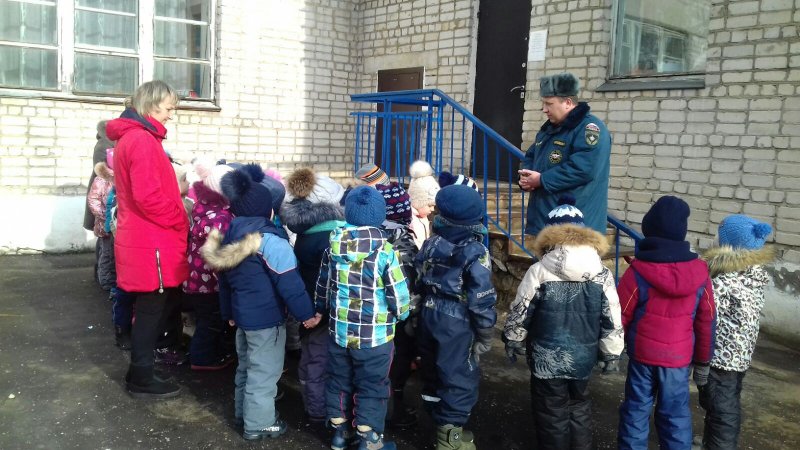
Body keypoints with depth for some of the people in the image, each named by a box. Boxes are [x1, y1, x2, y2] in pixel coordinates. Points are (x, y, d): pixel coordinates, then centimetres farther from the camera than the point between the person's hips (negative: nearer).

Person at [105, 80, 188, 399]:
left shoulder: (129, 137, 16)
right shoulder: (142, 140, -18)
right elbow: (148, 197, -25)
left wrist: (178, 198, 12)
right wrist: (182, 220, -13)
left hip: (139, 237, 10)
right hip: (150, 242, -10)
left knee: (148, 308, 19)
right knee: (151, 309, 1)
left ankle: (139, 372, 30)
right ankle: (141, 379, 13)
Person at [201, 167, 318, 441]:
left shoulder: (230, 237, 6)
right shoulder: (270, 240, -20)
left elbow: (225, 280, 16)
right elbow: (289, 283, -22)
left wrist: (228, 313, 26)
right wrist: (306, 313, -14)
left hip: (242, 314, 8)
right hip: (266, 318, -8)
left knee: (247, 366, 23)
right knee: (264, 372, 3)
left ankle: (244, 412, 36)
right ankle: (258, 424, 13)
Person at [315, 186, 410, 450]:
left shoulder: (335, 242, -5)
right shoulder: (383, 248, -18)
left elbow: (323, 282, 8)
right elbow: (398, 292, -14)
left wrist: (323, 309, 25)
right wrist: (401, 314, 7)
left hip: (339, 329, 4)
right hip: (375, 334, -4)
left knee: (339, 381, 19)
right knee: (372, 387, 10)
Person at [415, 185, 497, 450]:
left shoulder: (430, 246, 1)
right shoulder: (475, 253, -17)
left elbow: (419, 284, 7)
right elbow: (481, 300, -17)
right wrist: (485, 336, -6)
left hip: (430, 316, 7)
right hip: (458, 324, -6)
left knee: (434, 371, 20)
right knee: (459, 378, 5)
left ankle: (440, 421, 38)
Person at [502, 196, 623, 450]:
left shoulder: (539, 271, -14)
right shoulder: (602, 274, -6)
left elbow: (520, 313, -7)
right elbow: (612, 320, -2)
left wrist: (513, 341, 9)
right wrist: (611, 354, 11)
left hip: (547, 358, -3)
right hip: (583, 357, 3)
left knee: (552, 412, 12)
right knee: (579, 405, 25)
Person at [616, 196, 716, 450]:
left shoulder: (638, 272, -15)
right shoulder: (699, 272, -7)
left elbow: (619, 317, -8)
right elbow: (706, 321, 1)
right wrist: (703, 361, 13)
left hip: (642, 354, -1)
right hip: (680, 357, 2)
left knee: (636, 410, 12)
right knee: (676, 414, 13)